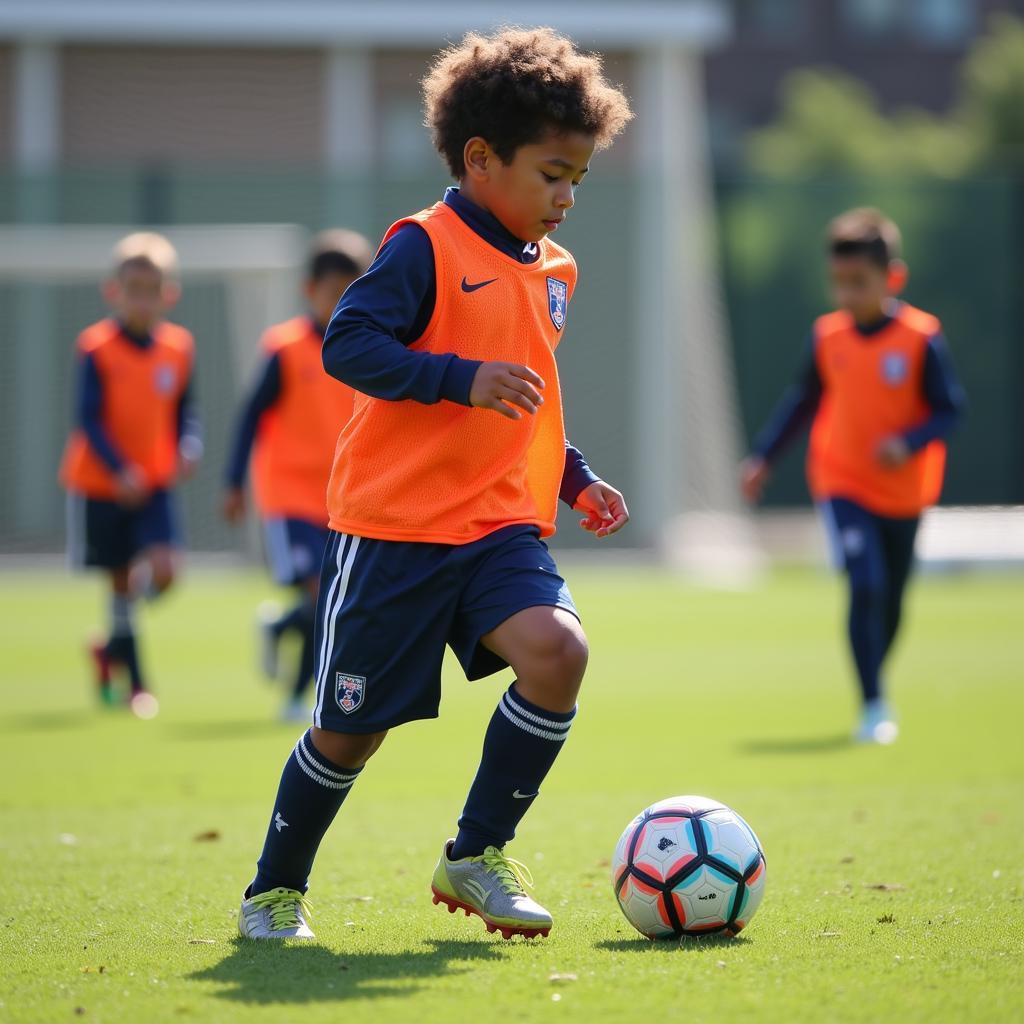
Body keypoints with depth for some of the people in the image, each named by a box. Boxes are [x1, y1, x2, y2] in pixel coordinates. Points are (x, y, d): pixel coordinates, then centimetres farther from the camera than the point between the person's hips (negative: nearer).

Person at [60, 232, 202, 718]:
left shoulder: (179, 347, 0)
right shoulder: (97, 348, -12)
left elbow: (184, 411, 8)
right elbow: (88, 419, -14)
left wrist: (189, 448, -13)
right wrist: (119, 469, -25)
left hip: (153, 482, 3)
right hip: (100, 482, -3)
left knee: (162, 569, -14)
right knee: (120, 581, 3)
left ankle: (111, 650, 13)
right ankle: (134, 679, 17)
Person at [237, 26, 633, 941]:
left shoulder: (552, 272, 16)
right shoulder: (427, 247, -8)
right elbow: (347, 344, -19)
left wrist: (578, 480, 17)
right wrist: (465, 377, -28)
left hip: (501, 526, 6)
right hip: (395, 524, -6)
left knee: (556, 651, -22)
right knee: (353, 726, 2)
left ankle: (476, 855, -6)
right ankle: (275, 890, 25)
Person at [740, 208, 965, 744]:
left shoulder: (921, 338, -14)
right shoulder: (827, 335, -4)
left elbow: (947, 408, -11)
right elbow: (803, 399, 10)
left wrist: (909, 442, -28)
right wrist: (763, 456, 8)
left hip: (903, 492, 0)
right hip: (843, 484, 0)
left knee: (891, 603, 14)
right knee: (866, 587, -18)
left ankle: (875, 689, 38)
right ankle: (873, 706, -14)